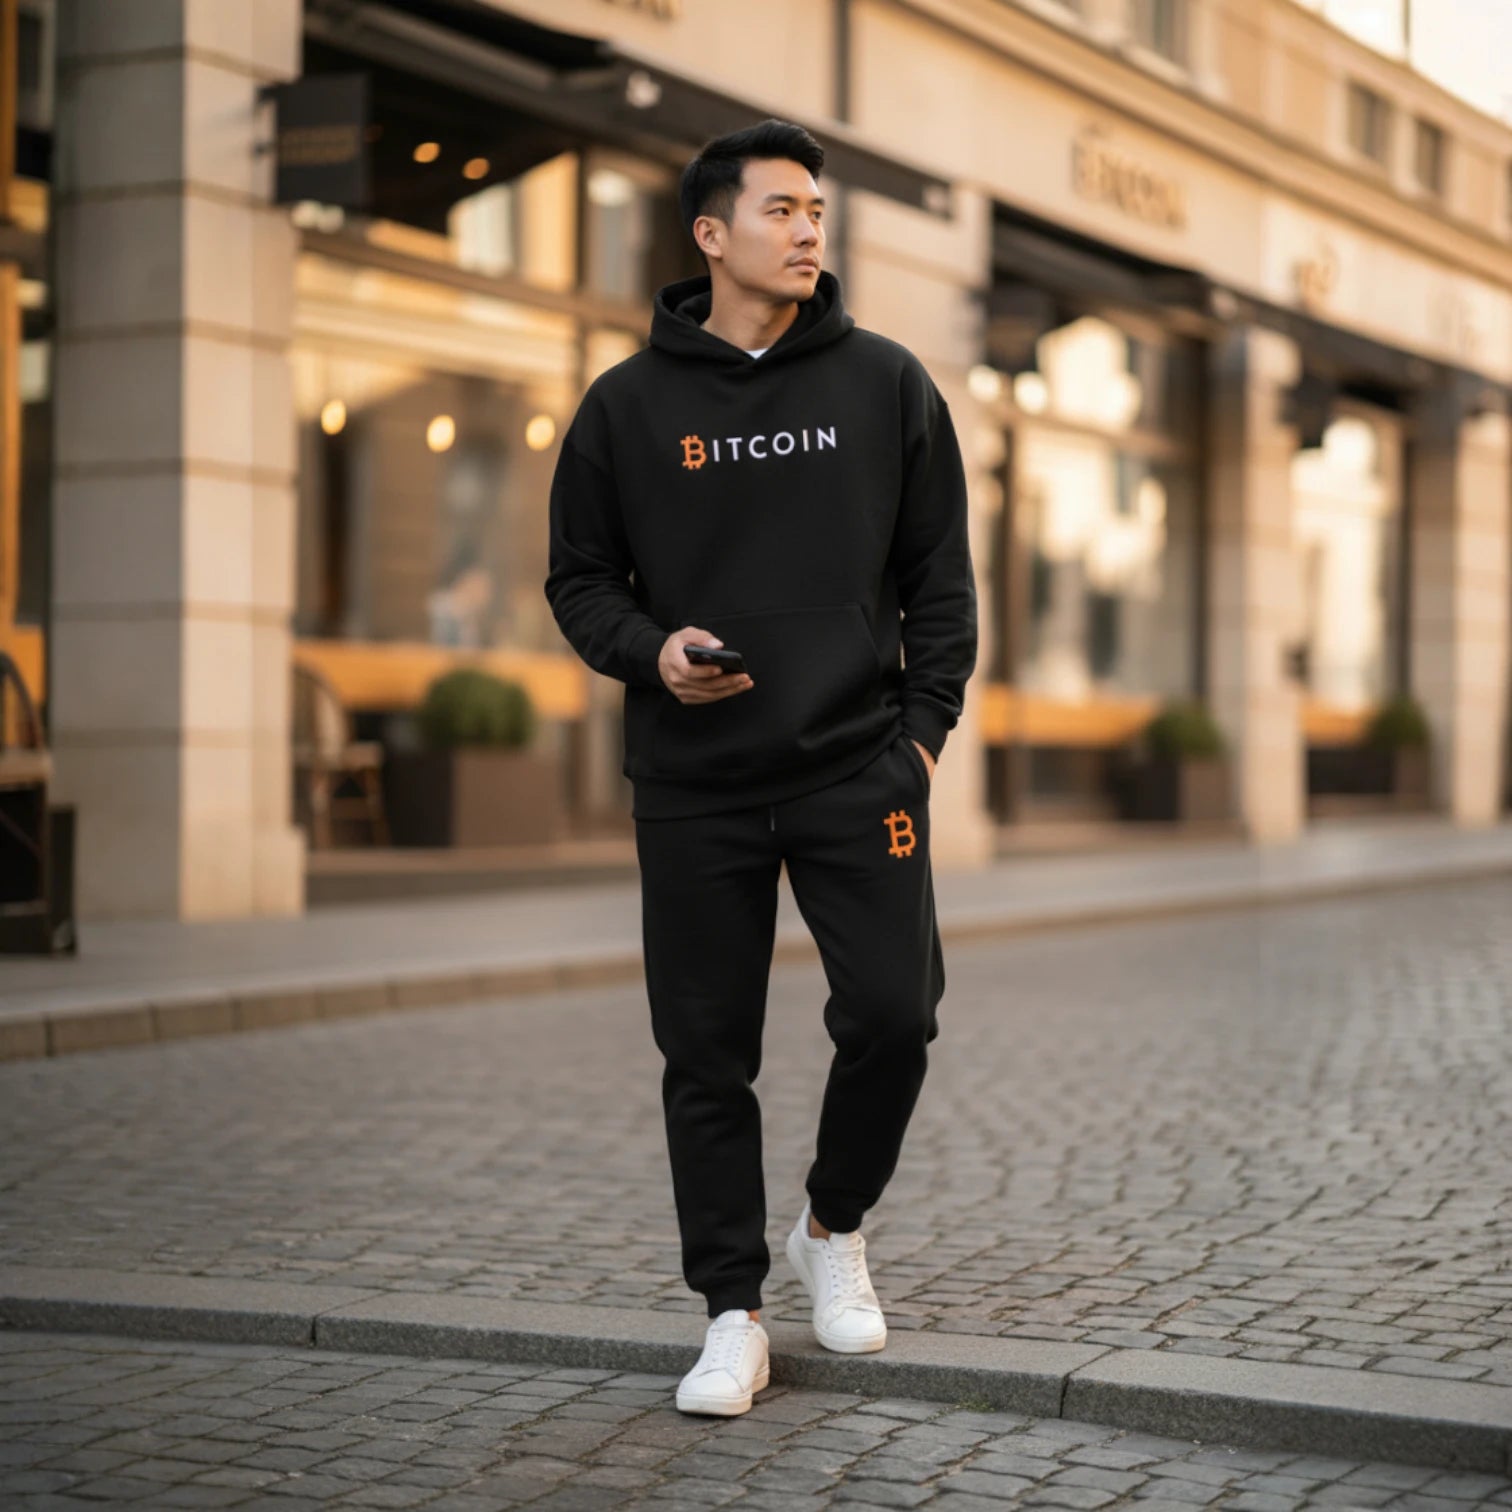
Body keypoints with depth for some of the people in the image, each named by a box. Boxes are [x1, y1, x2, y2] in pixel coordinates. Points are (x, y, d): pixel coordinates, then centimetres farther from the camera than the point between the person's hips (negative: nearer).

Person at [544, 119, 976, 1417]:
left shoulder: (886, 384, 5)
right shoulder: (630, 405, 3)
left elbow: (938, 573, 8)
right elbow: (580, 577, 9)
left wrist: (926, 724, 0)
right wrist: (650, 650, -10)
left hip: (858, 766, 0)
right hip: (694, 784, 0)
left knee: (894, 1012, -8)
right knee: (708, 1055, 3)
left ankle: (835, 1225, 20)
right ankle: (733, 1312, 17)